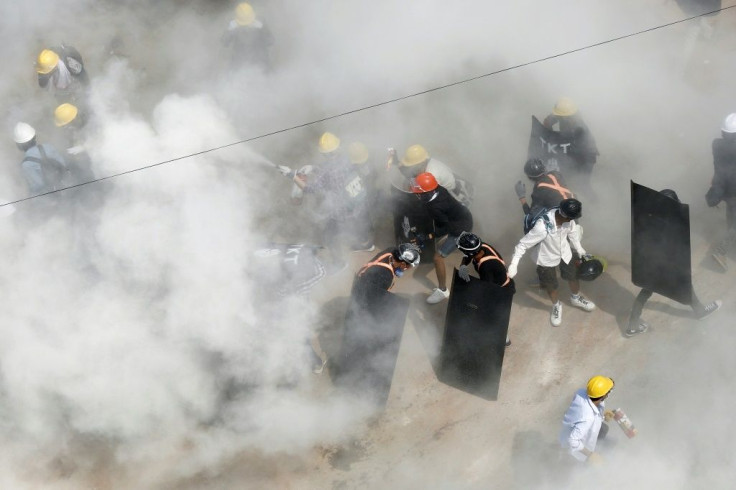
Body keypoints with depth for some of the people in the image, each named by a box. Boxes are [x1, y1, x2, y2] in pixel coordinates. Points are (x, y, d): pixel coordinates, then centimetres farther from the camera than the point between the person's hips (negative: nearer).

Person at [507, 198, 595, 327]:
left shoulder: (568, 219, -26)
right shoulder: (543, 227, -43)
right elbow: (523, 244, -32)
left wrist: (580, 250, 11)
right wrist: (513, 265, -32)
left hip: (565, 253, 5)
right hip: (547, 259, -5)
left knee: (573, 277, 26)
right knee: (551, 287, 19)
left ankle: (576, 298, 58)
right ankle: (556, 306, 51)